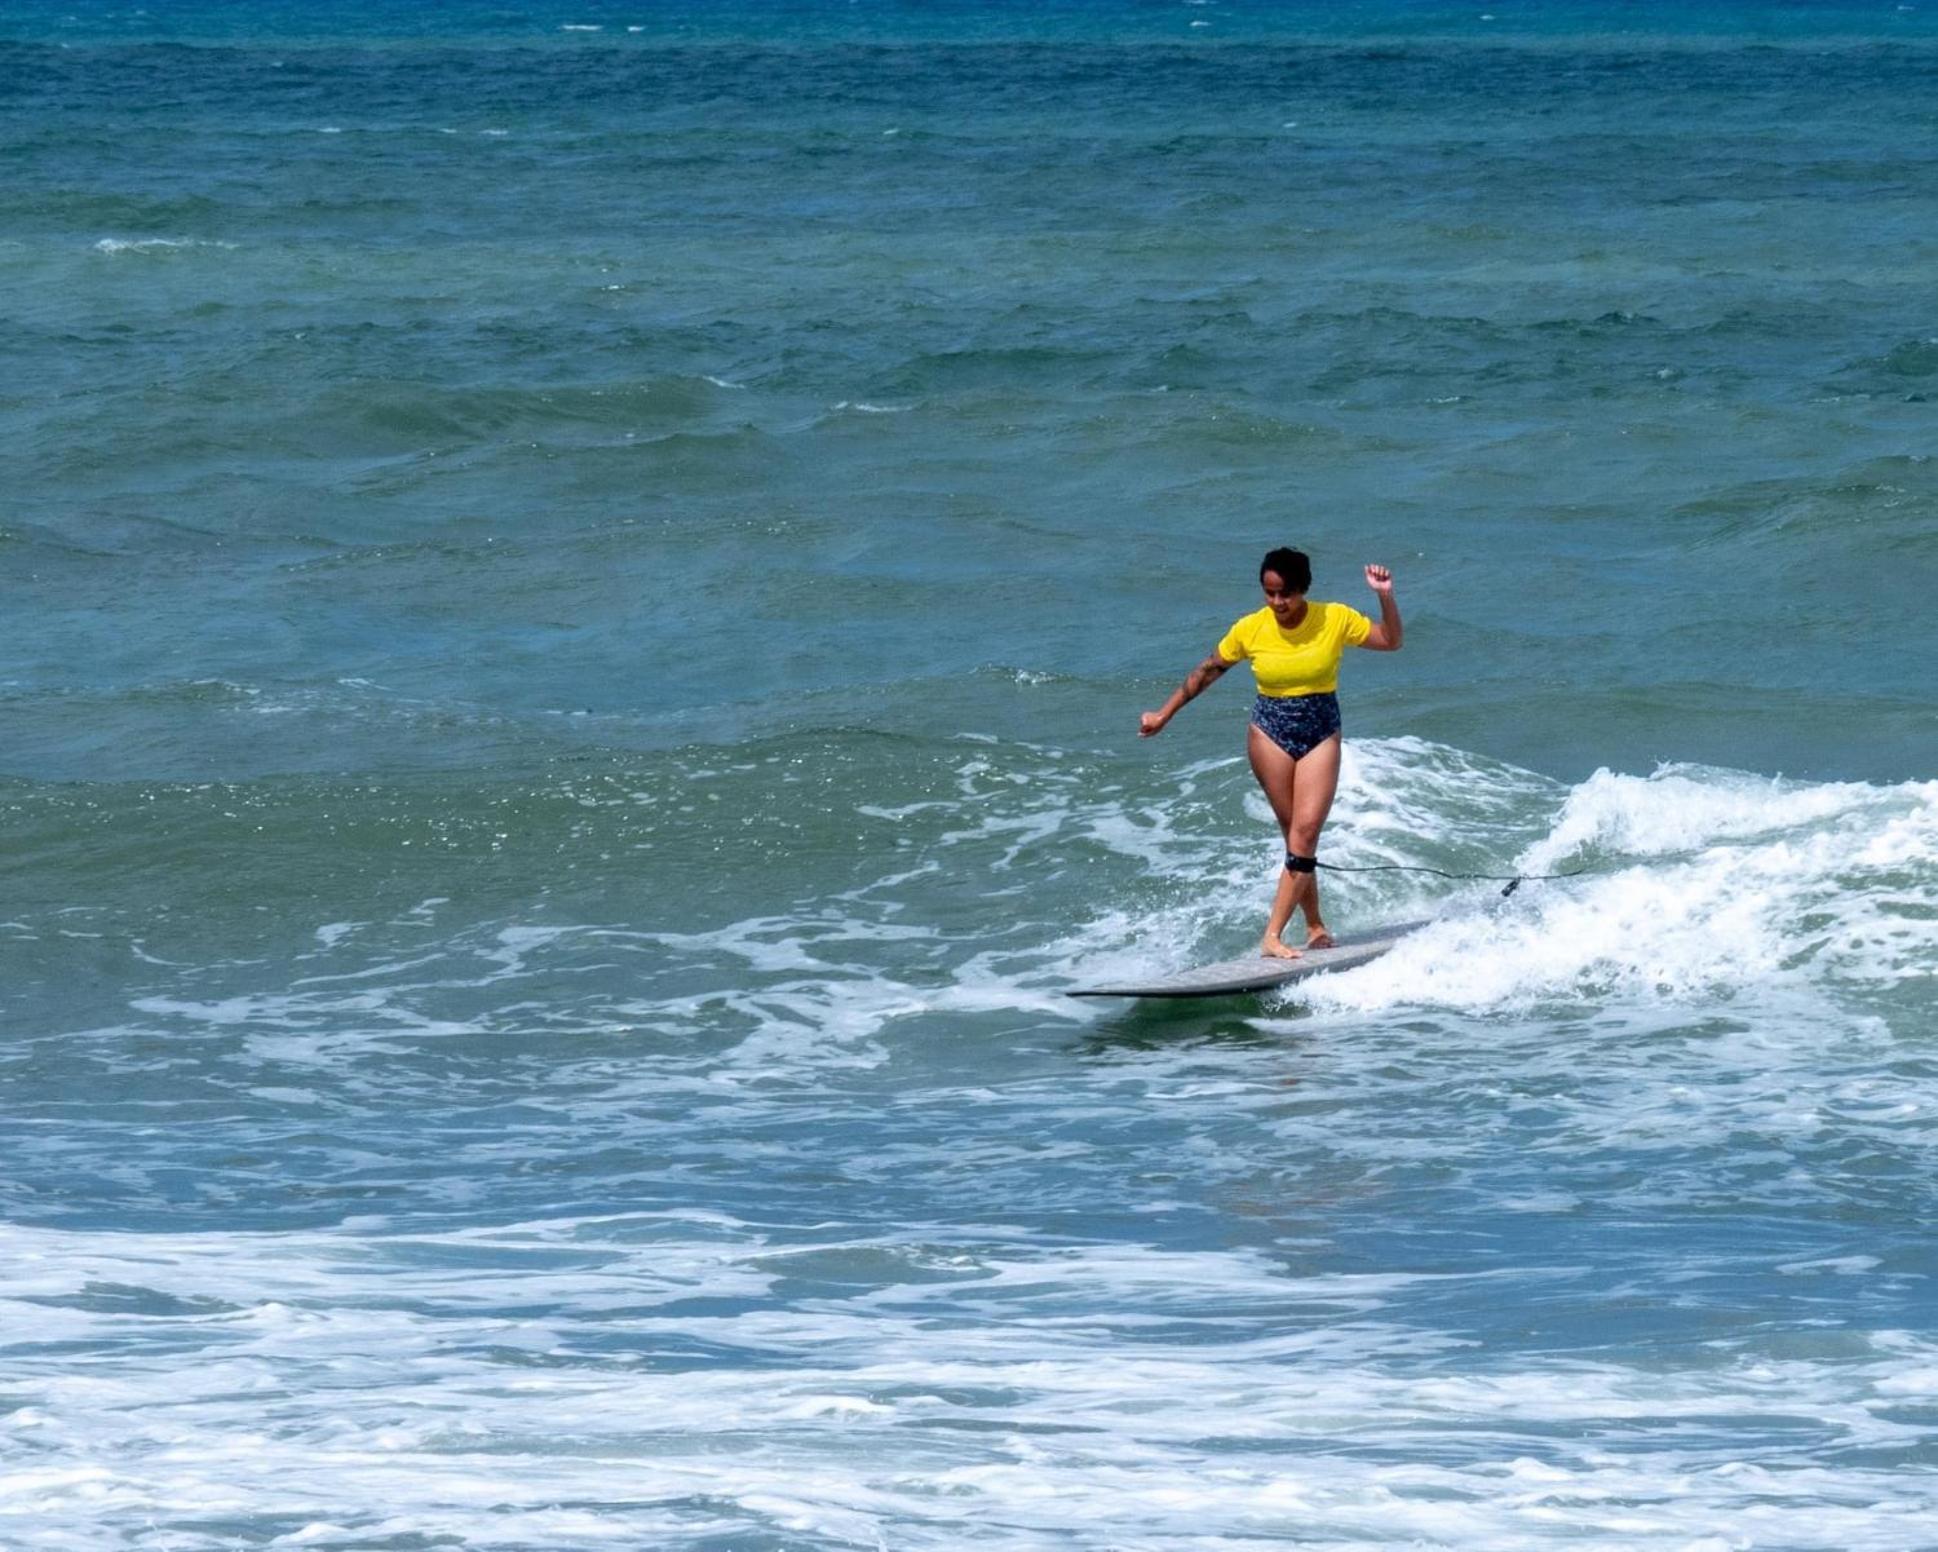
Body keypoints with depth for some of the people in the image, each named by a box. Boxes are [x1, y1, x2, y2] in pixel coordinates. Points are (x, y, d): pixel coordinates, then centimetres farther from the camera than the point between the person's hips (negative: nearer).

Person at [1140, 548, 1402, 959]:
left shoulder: (1335, 620, -9)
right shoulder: (1250, 629, -7)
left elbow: (1391, 642, -2)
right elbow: (1207, 672, 6)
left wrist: (1385, 598, -18)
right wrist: (1164, 715, 8)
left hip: (1320, 735, -1)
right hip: (1271, 732, 1)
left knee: (1305, 833, -12)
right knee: (1298, 837, 0)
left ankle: (1273, 937, -14)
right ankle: (1315, 927, 11)